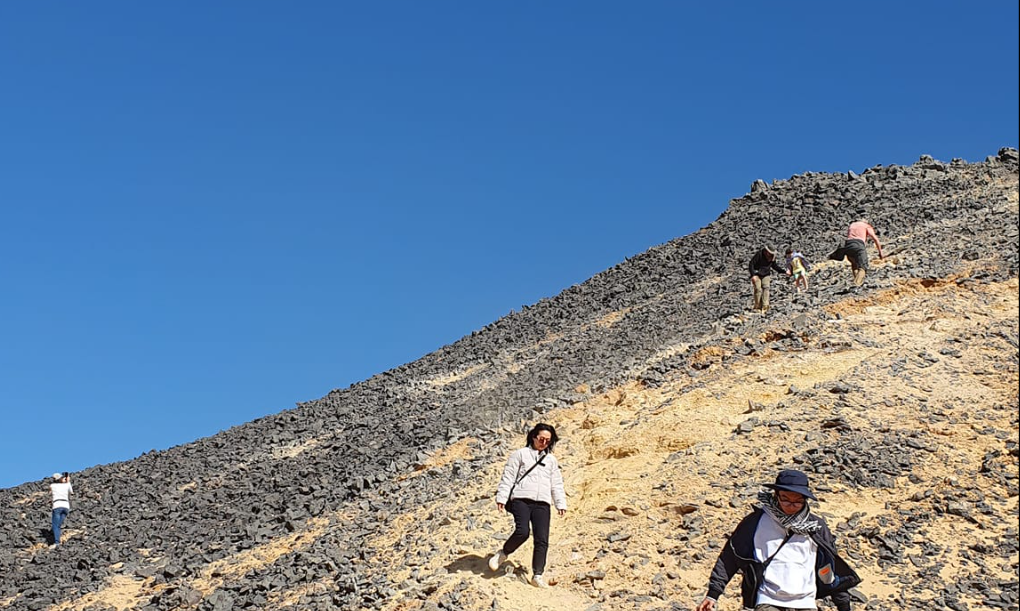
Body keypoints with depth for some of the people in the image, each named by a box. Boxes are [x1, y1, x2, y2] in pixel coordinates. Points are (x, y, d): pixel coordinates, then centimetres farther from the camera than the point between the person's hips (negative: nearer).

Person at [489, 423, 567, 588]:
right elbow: (508, 477, 5)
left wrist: (561, 504, 13)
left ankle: (538, 575, 0)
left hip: (542, 503, 4)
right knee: (522, 532, -24)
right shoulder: (520, 454, 9)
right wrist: (501, 497, -4)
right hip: (521, 499, -4)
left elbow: (557, 484, 23)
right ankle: (503, 553, 3)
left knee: (542, 540, -7)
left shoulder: (551, 459, 22)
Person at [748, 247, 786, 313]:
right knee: (758, 290, -15)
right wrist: (753, 275, -25)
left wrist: (784, 271, 7)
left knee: (766, 288, -17)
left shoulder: (772, 257, -3)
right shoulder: (759, 254, -19)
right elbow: (751, 264, -18)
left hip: (766, 275, 3)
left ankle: (765, 306, -24)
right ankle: (757, 308, -4)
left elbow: (775, 266, 14)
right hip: (757, 275, -3)